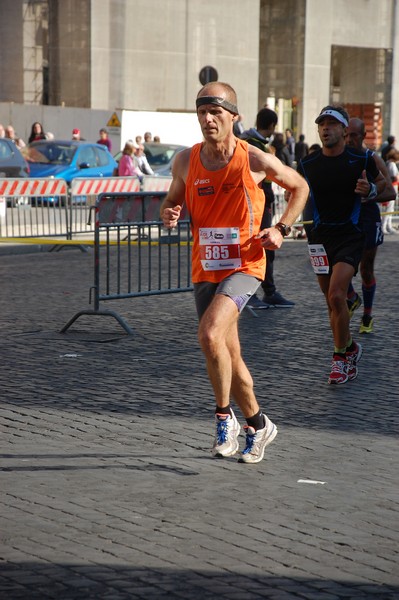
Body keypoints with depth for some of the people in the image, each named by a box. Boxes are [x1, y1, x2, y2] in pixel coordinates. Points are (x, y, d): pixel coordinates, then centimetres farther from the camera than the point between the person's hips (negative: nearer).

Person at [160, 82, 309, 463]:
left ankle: (224, 415, -8)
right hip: (205, 270, 5)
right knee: (229, 354, 12)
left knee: (210, 335, -27)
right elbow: (172, 202, 16)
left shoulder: (255, 161, -9)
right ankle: (258, 424, 32)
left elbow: (300, 187, 7)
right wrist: (169, 215, -8)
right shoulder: (186, 162, 0)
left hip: (244, 266, -5)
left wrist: (281, 229, -4)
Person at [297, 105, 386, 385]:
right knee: (332, 301, 8)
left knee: (336, 294, -18)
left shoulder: (361, 159, -4)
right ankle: (349, 348, 29)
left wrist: (369, 190, -10)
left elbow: (381, 182, 12)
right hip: (320, 236, 3)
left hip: (351, 235, -3)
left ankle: (341, 356, -3)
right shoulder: (307, 164, 2)